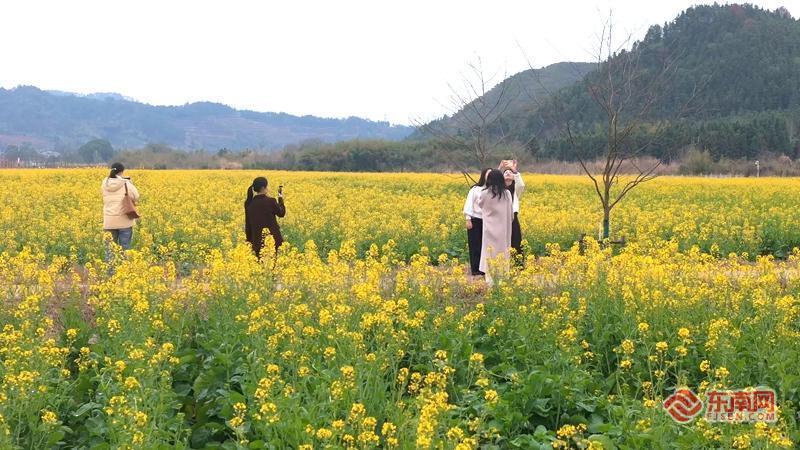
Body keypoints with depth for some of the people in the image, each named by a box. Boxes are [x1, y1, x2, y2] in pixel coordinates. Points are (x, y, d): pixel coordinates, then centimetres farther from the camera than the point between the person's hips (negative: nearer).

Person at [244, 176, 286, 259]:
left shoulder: (249, 203, 3)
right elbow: (281, 213, 5)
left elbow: (248, 223, 8)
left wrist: (249, 241, 16)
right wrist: (280, 199, 18)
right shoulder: (271, 201, -11)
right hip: (272, 238, -4)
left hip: (257, 239, 4)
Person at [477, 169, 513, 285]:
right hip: (503, 229, 3)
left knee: (490, 254, 1)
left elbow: (480, 204, 12)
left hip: (491, 229, -3)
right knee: (502, 253, 10)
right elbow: (511, 214, 7)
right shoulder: (507, 194, 0)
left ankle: (490, 280, -1)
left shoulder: (485, 194, -11)